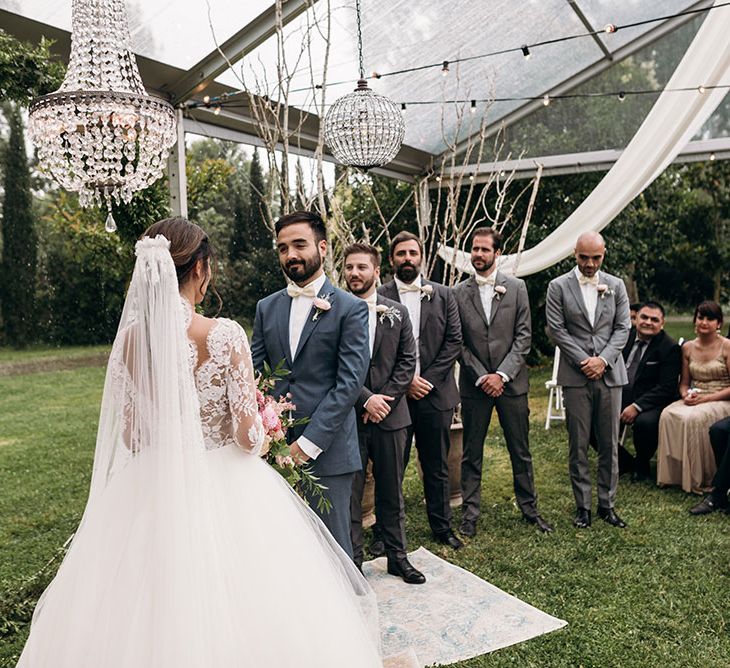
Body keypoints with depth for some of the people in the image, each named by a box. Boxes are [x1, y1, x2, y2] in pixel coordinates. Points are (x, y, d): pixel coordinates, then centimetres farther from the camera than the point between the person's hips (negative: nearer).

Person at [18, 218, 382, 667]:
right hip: (220, 491, -4)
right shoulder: (225, 335, -17)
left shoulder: (132, 336, -5)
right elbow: (248, 435, -17)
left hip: (153, 492, 5)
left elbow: (129, 435, 2)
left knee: (146, 622, 20)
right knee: (229, 614, 14)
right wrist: (263, 429, 5)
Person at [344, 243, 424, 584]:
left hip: (390, 415, 3)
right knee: (350, 492, 6)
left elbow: (407, 361, 3)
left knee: (392, 491, 14)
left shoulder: (397, 312, 6)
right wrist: (366, 400, -14)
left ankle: (397, 556, 28)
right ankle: (352, 561, 19)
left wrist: (385, 399, -7)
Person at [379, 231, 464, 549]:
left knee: (437, 466, 13)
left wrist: (428, 380, -7)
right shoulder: (378, 297, -1)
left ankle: (442, 527, 28)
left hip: (435, 392, 2)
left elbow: (454, 342, 2)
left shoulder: (443, 295, 6)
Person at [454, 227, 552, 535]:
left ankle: (529, 508, 26)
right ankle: (470, 513, 19)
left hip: (511, 381, 0)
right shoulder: (458, 293, 1)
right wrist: (481, 377, -9)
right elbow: (458, 342, -1)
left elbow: (524, 336, -2)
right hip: (474, 383, 0)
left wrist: (502, 374, -11)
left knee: (521, 451, 11)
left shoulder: (516, 287, 2)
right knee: (471, 453, 7)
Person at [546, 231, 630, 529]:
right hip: (575, 376, -2)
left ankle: (607, 504, 19)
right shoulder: (558, 286, 1)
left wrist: (602, 359, -9)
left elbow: (623, 328, 5)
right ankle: (582, 506, 15)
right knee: (578, 446, 4)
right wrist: (584, 361, -11)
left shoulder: (616, 286, 8)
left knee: (609, 444, 7)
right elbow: (556, 329, -4)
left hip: (609, 374, 2)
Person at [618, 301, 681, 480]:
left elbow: (667, 388, -12)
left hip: (651, 403, -5)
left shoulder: (670, 348, -6)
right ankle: (624, 461, 8)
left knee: (645, 422, -37)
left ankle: (642, 464, -2)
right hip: (619, 397, 5)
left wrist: (636, 406, -23)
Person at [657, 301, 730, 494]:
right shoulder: (688, 348, 10)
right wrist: (686, 396, -8)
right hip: (693, 401, 4)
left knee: (693, 417, -34)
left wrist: (706, 398, -17)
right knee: (668, 414, -27)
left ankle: (700, 478, -18)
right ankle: (674, 473, -17)